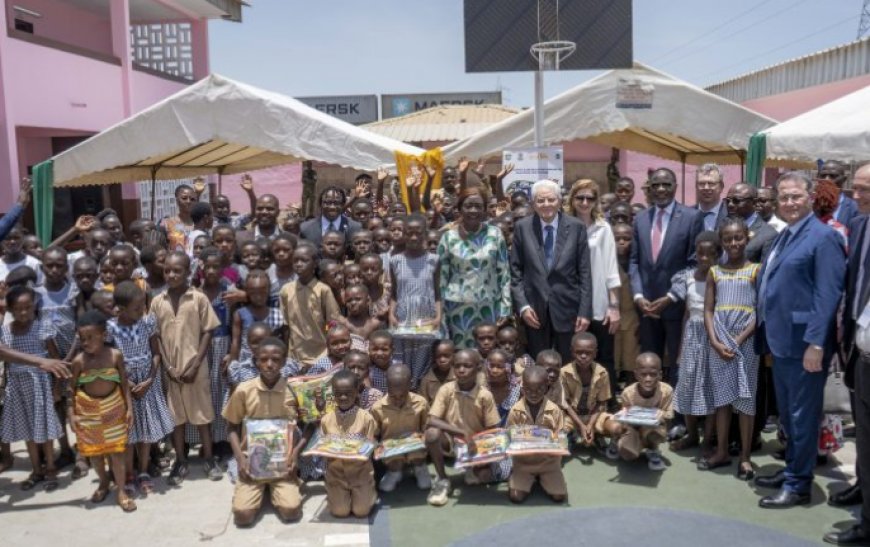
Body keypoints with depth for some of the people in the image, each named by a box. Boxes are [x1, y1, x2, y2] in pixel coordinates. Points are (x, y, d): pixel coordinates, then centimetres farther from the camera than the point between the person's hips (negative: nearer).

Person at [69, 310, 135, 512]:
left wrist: (129, 408, -7)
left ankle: (122, 491, 11)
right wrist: (72, 414, -7)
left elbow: (124, 383, -4)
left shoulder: (116, 355, -12)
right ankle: (104, 483, 35)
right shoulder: (79, 361, -11)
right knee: (94, 451, 14)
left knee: (116, 450, 2)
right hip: (87, 409, 1)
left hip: (113, 407, -1)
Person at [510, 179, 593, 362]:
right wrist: (522, 305, -7)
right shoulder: (522, 227, 0)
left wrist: (585, 311, -5)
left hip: (567, 307, 0)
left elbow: (585, 272, -1)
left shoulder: (576, 227, -2)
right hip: (534, 308, 1)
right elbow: (515, 270, 2)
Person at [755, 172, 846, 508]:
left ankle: (799, 484, 14)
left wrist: (816, 343, -22)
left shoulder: (823, 237, -13)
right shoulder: (782, 236, 14)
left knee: (802, 414, 2)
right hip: (781, 340, 9)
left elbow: (828, 294, -18)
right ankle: (792, 469, 33)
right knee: (787, 412, 19)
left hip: (804, 343, -9)